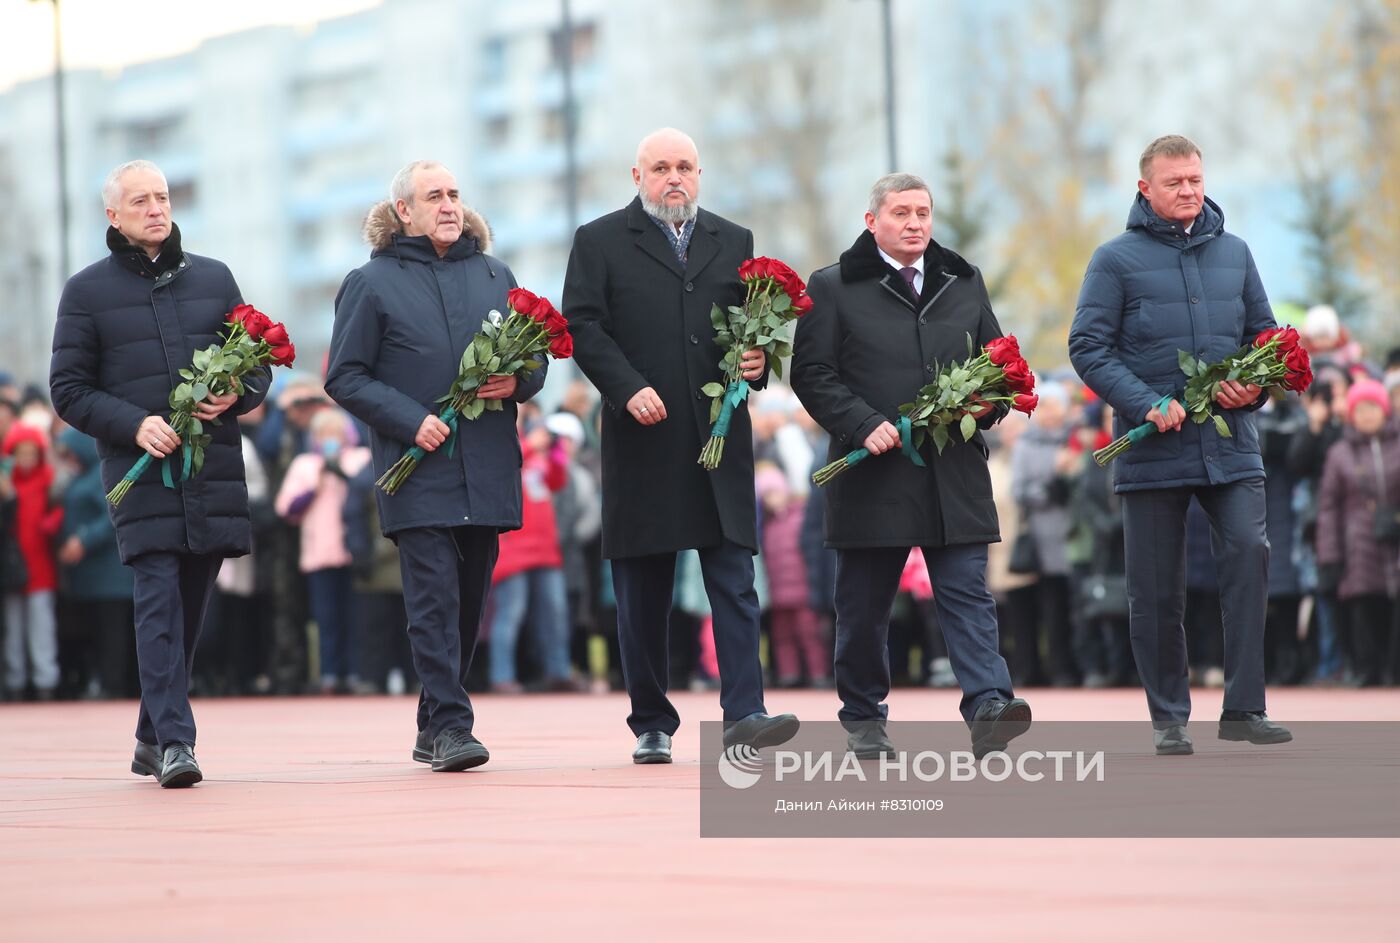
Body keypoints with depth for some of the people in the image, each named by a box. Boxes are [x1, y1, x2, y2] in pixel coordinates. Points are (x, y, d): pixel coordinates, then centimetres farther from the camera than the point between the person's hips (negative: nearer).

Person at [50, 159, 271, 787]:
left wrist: (236, 396, -6)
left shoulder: (214, 279, 14)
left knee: (189, 607, 7)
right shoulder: (87, 291, 6)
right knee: (158, 600, -15)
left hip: (214, 469, 3)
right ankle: (174, 741, -19)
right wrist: (134, 424, -13)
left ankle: (151, 739, 20)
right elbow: (69, 390, 3)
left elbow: (257, 365, 17)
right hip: (139, 472, -3)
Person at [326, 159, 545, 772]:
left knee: (468, 601, 8)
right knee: (434, 596, -13)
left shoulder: (495, 276, 15)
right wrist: (410, 421, -12)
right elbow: (344, 376, -1)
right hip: (417, 472, -4)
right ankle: (450, 726, -15)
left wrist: (518, 381, -3)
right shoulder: (371, 283, 2)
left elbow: (535, 356, 21)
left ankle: (434, 730, 18)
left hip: (486, 471, 5)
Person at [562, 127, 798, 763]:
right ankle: (652, 726, 11)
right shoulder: (600, 242, 6)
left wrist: (757, 361, -5)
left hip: (720, 439, 2)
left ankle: (744, 714, -12)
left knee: (735, 581, -8)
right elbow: (583, 327, -3)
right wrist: (628, 388, -16)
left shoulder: (734, 243, 16)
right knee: (642, 596, 4)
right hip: (642, 442, -2)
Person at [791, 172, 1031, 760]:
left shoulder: (964, 284, 15)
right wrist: (864, 424, -15)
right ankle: (862, 720, 20)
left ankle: (988, 709, -18)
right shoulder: (833, 288, 3)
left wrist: (989, 403, -2)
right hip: (873, 474, -2)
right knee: (863, 606, 7)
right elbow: (813, 375, -2)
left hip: (955, 474, 2)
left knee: (968, 595, -8)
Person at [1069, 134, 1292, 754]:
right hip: (1152, 448, -2)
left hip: (1230, 443, 2)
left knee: (1249, 551, -16)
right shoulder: (1117, 259, 1)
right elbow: (1088, 347, -4)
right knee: (1156, 590, 3)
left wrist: (1253, 388, -3)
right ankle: (1169, 718, 14)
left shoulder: (1233, 252, 12)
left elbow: (1264, 333, 18)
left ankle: (1243, 708, -11)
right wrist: (1147, 404, -16)